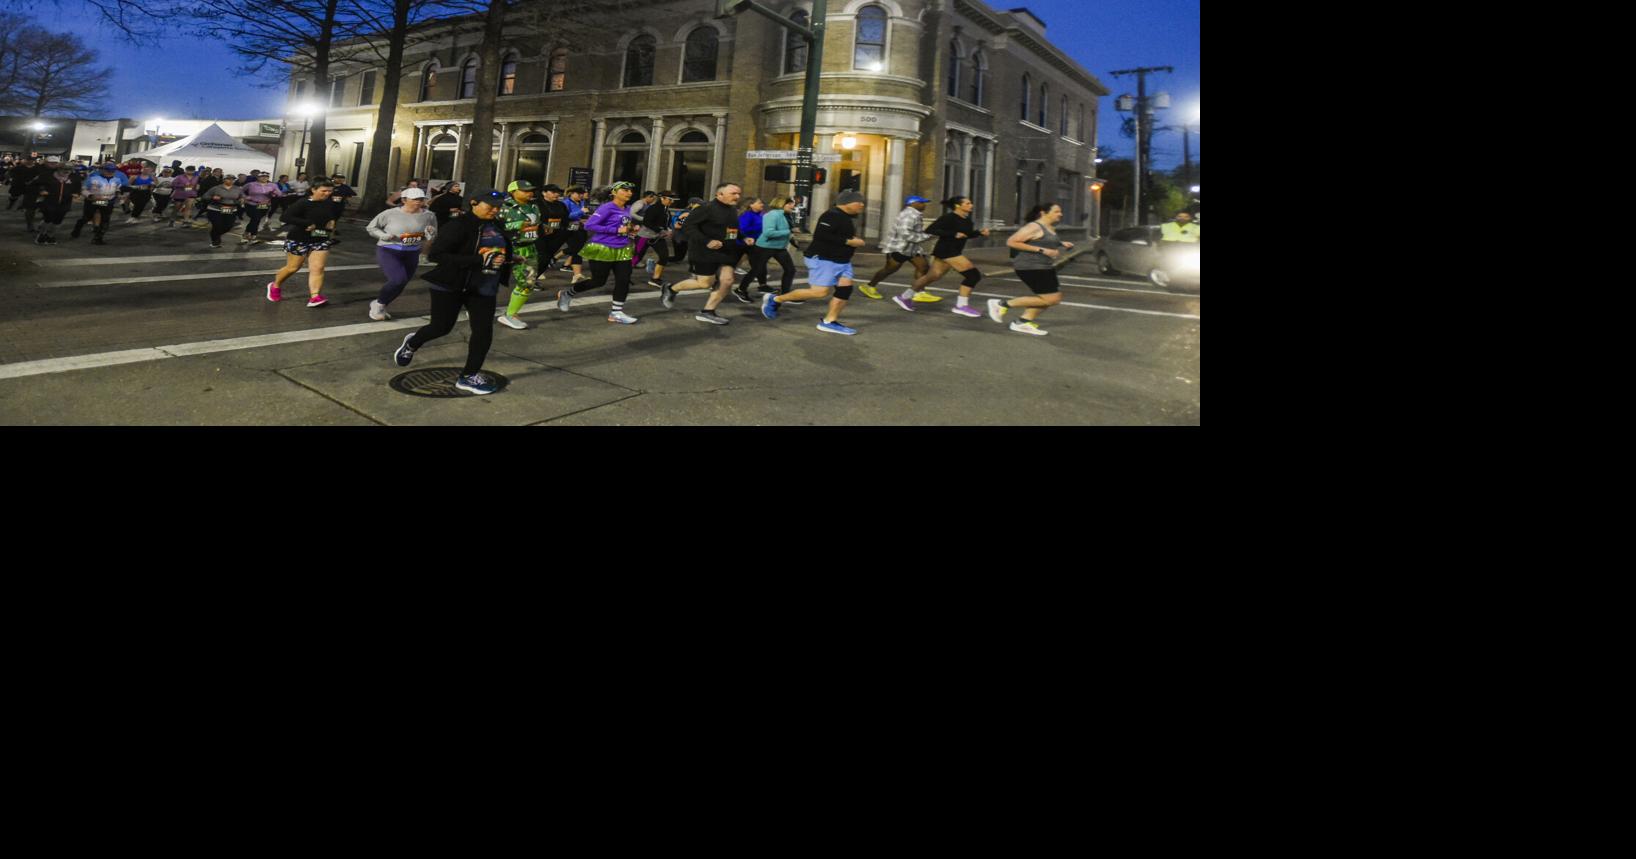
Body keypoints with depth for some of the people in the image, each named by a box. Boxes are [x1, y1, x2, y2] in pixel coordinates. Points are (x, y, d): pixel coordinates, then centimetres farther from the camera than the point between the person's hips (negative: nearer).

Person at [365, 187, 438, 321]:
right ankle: (378, 304, 3)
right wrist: (384, 235, -18)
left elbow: (433, 237, 8)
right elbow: (371, 227, 0)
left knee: (401, 284, 11)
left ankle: (380, 307, 36)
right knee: (398, 279, -23)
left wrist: (431, 235, -16)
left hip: (412, 254, 5)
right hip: (388, 251, -5)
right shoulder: (390, 213, -12)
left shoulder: (429, 216, -5)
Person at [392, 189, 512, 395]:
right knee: (441, 327, 4)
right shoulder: (459, 224, -17)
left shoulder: (497, 226, 6)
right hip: (450, 285, -6)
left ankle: (469, 375, 10)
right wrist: (479, 260, -28)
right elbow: (435, 254, -22)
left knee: (484, 330, -3)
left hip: (484, 288, 6)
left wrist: (503, 261, 0)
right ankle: (412, 343, 38)